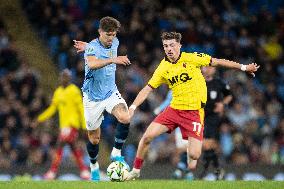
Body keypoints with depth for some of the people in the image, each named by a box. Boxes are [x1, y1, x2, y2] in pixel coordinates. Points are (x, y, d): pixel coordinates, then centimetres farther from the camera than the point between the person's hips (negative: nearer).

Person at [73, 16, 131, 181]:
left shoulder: (115, 43, -1)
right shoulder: (92, 47, -20)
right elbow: (92, 64, -43)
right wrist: (113, 60, -56)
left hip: (111, 92, 4)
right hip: (93, 98, -4)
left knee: (125, 118, -26)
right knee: (94, 138, 6)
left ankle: (116, 153, -8)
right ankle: (94, 166, 33)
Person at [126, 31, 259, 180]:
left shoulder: (192, 58, -8)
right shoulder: (163, 68, 0)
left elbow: (217, 62, -1)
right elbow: (147, 89, 2)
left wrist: (244, 67, 0)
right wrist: (132, 107, -9)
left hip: (194, 111, -3)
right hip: (174, 108, 3)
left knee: (194, 155, -13)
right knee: (147, 136, -9)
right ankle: (136, 170, 11)